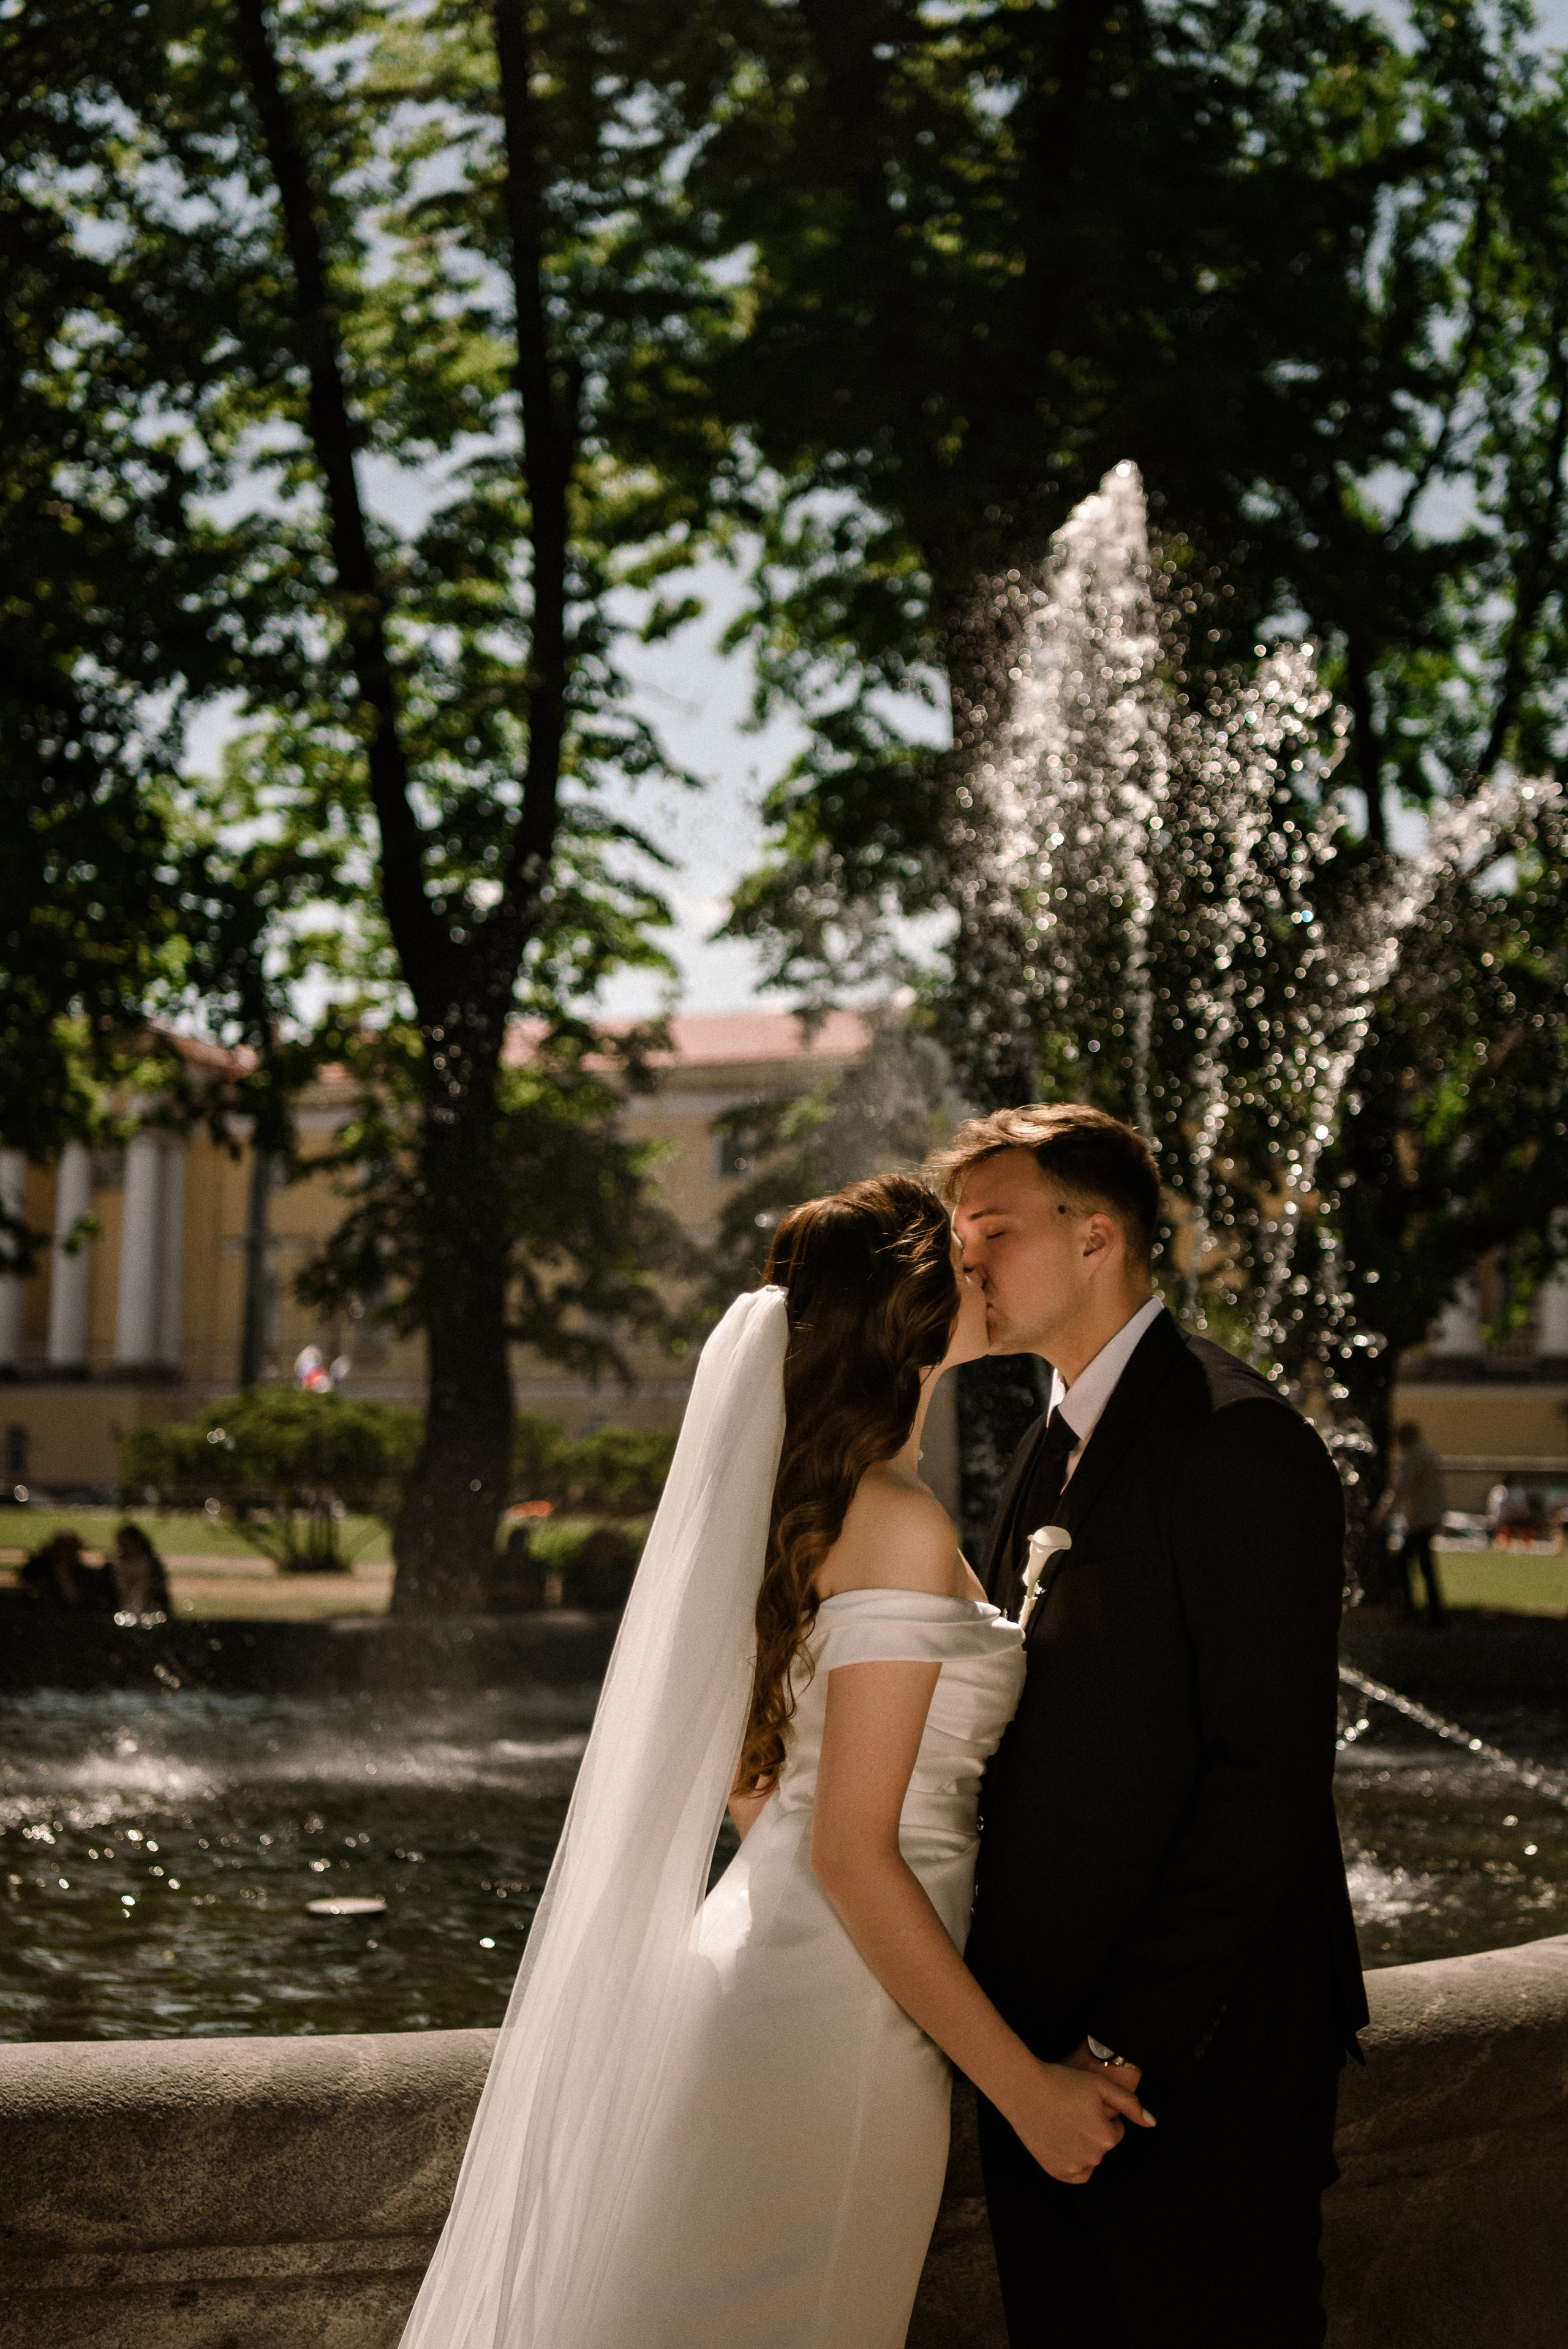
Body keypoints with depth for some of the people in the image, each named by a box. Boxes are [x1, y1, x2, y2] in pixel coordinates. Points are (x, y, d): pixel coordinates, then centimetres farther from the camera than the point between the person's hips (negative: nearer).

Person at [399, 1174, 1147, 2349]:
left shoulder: (799, 1503, 8)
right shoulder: (903, 1525, -19)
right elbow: (852, 1852, -21)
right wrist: (1025, 2086, -17)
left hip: (765, 1960, 9)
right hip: (838, 2023, -9)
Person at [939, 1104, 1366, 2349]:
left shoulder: (1237, 1440, -16)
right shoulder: (1052, 1450, 13)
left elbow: (1269, 1773, -20)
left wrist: (1127, 2044, -19)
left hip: (1197, 2055, -8)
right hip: (1040, 2034, 8)